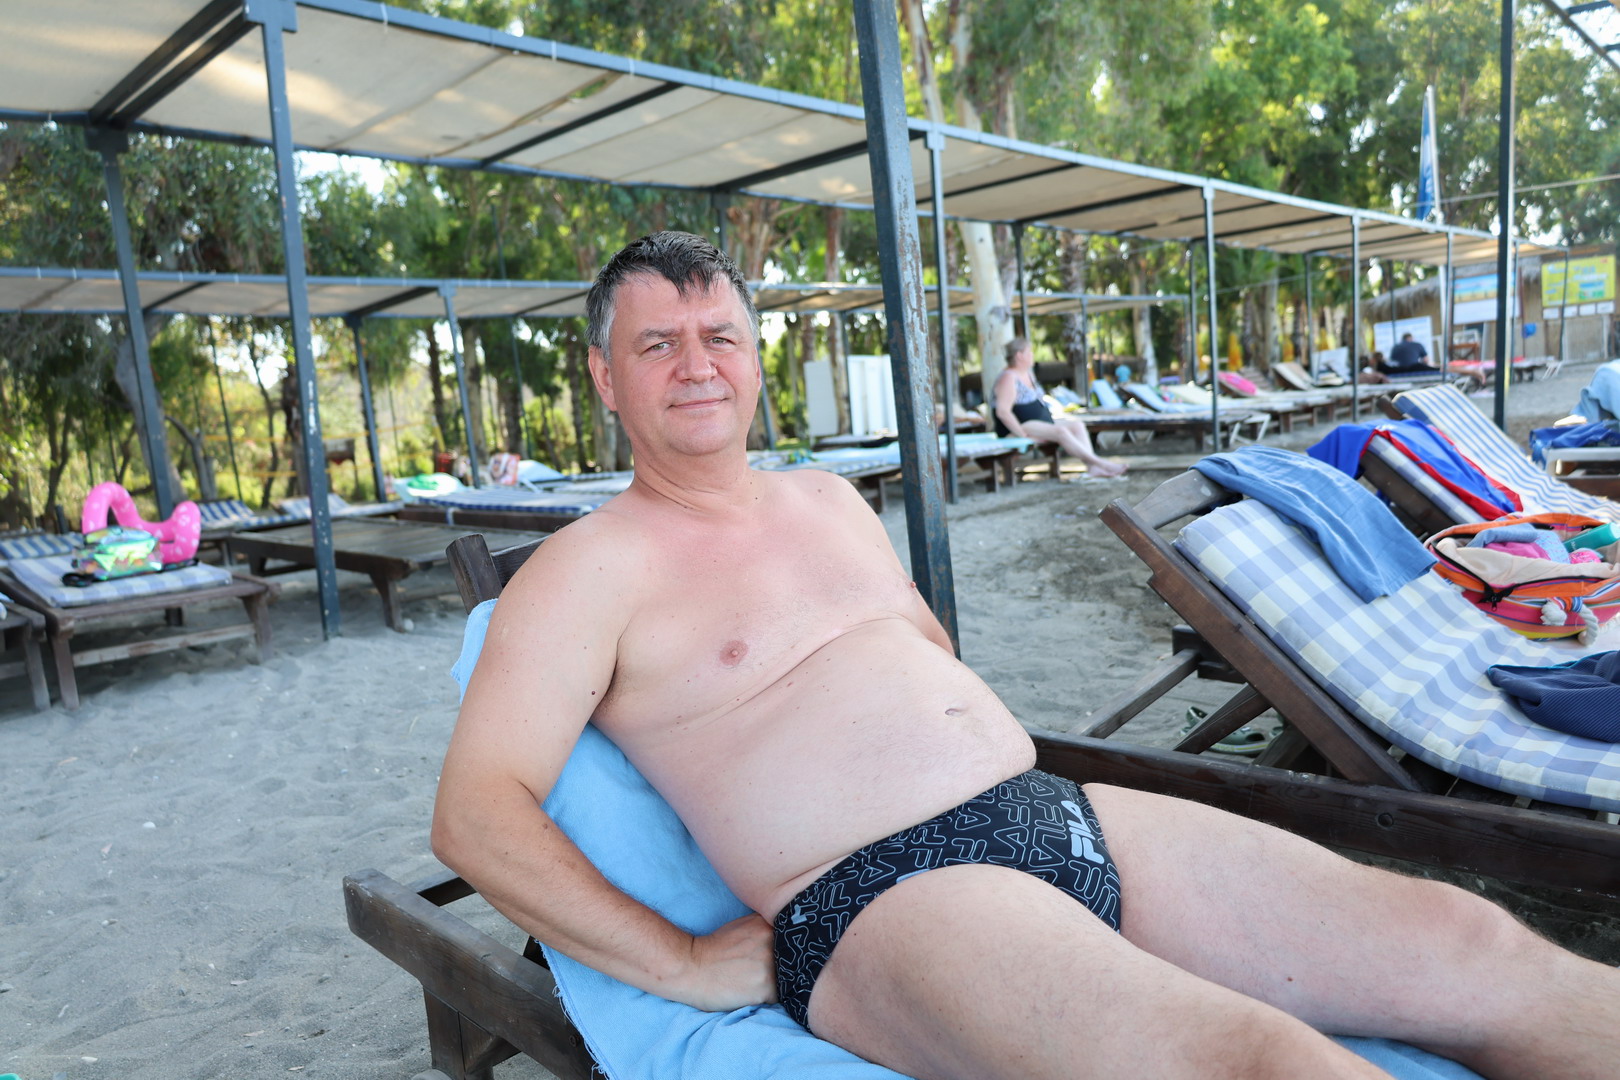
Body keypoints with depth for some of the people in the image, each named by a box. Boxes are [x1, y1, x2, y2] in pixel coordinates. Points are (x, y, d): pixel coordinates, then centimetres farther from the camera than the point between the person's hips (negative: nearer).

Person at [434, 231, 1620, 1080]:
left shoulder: (829, 499, 19)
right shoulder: (586, 571, -2)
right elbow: (475, 813, -9)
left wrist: (1022, 774, 15)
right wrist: (687, 961, -15)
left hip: (1064, 816, 8)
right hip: (878, 897, -7)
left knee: (1474, 947, -3)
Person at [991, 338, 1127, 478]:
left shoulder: (1028, 373, 17)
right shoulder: (1008, 378, -13)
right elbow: (1003, 411, -23)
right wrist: (1023, 434, -25)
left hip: (1042, 421, 10)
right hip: (1022, 426, -10)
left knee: (1077, 425, -6)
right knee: (1060, 431, -28)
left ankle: (1093, 467, -23)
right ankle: (1099, 462, -26)